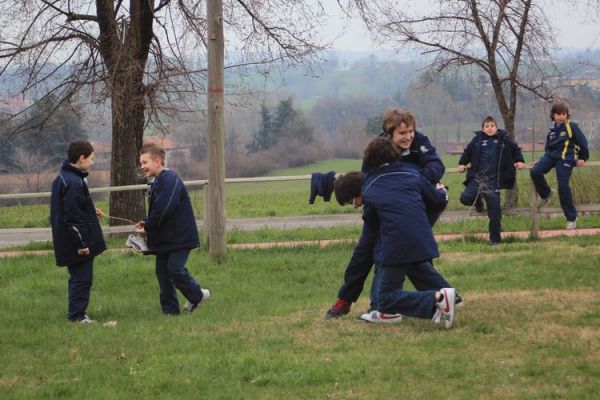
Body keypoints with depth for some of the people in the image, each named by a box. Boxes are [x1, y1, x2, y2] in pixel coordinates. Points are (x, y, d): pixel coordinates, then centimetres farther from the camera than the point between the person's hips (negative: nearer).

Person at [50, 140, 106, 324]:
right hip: (78, 243, -10)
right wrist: (82, 243, -21)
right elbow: (72, 217, -24)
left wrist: (91, 211, 24)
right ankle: (76, 315, 1)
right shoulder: (74, 183, -21)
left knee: (79, 278, 16)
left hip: (70, 244, 10)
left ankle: (76, 313, 22)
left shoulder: (63, 178, 12)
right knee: (82, 278, -3)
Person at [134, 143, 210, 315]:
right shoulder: (156, 182, 15)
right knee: (163, 272, 7)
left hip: (180, 236, -10)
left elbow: (162, 210, -24)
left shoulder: (170, 180, -18)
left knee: (175, 268, -13)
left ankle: (197, 295, 10)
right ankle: (170, 310, 12)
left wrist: (147, 227, -13)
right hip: (164, 238, 10)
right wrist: (147, 224, 2)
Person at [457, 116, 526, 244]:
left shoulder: (504, 138, 3)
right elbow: (467, 152, 20)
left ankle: (495, 238, 9)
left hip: (494, 180, -1)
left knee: (494, 210, -1)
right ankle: (478, 198, 19)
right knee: (465, 198, -16)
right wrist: (462, 164, 12)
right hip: (477, 177, 1)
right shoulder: (478, 139, 5)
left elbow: (515, 150, 16)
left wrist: (519, 161, 4)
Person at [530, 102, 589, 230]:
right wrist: (543, 161, 20)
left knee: (563, 186, -11)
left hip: (565, 159, -5)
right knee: (535, 172, -20)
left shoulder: (572, 126, -3)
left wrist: (583, 158, 4)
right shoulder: (552, 130, 15)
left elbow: (583, 142, 1)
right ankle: (546, 194, 8)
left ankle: (571, 218, 1)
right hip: (551, 156, 5)